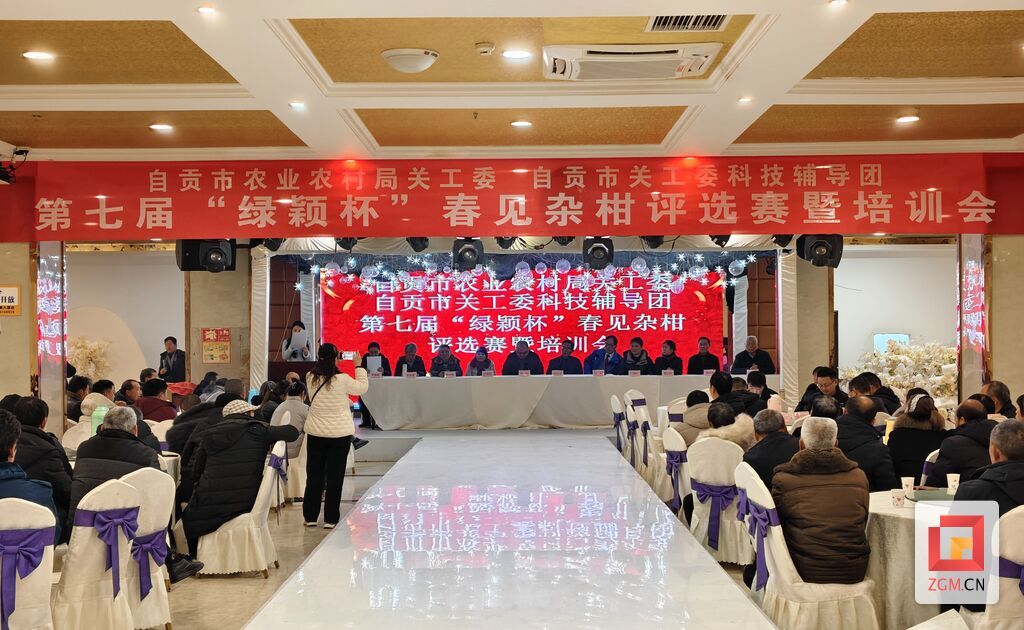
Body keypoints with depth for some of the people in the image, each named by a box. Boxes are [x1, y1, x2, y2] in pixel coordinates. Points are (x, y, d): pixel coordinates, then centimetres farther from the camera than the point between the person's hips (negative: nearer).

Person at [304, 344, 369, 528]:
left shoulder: (311, 379, -6)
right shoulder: (342, 380, -16)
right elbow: (363, 387, -1)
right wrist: (358, 366, 7)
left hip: (315, 433, 3)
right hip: (340, 434, -3)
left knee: (314, 475, 13)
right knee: (335, 476, 5)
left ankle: (310, 517, 20)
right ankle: (330, 519, 10)